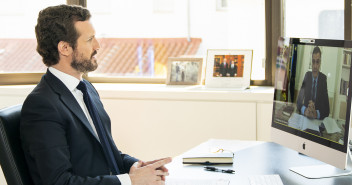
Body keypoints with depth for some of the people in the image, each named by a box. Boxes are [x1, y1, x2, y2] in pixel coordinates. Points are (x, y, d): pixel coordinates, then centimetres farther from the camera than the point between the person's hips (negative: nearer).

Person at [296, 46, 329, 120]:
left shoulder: (324, 79, -2)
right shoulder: (307, 75, 4)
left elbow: (327, 110, -3)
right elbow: (299, 101, 2)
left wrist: (316, 114, -22)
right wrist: (305, 110, -18)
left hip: (319, 120, -2)